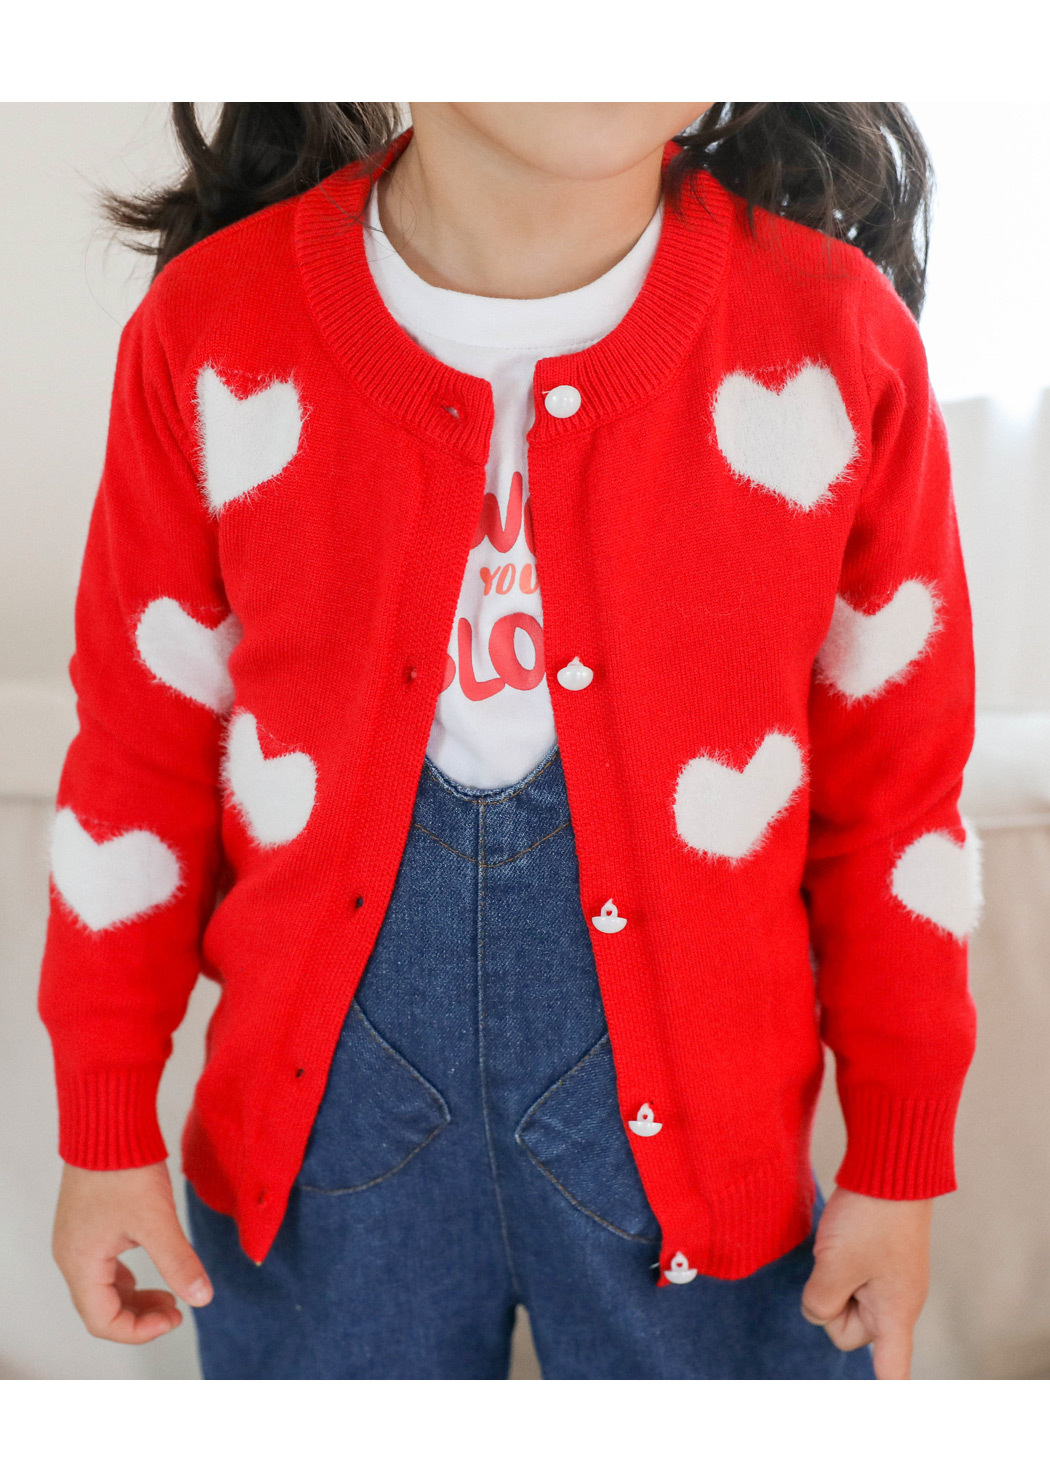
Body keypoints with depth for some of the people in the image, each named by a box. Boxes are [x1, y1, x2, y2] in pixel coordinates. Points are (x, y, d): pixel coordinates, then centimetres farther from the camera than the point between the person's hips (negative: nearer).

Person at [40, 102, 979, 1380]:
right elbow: (140, 758, 1)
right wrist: (105, 1127, 6)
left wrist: (899, 1157, 4)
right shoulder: (212, 336, -9)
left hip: (698, 1132, 0)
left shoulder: (838, 341, -10)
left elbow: (896, 785, -2)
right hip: (323, 1115, 1)